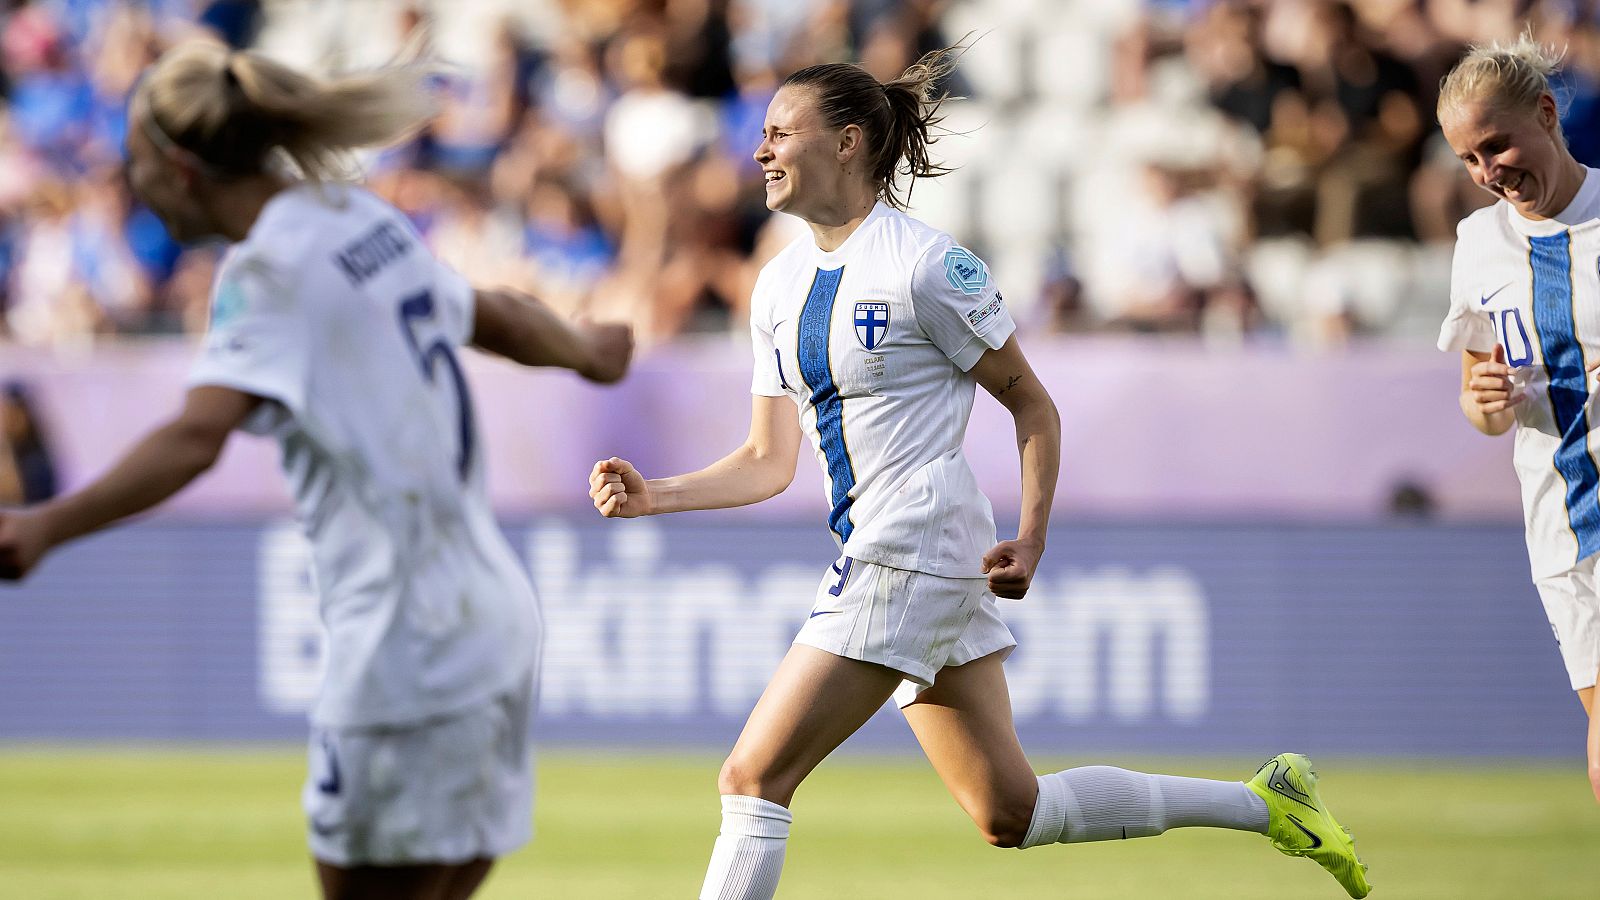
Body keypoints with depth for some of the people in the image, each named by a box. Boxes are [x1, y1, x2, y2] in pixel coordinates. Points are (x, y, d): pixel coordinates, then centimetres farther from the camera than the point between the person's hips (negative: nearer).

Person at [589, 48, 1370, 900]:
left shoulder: (927, 267, -11)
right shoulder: (780, 285, 12)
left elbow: (1031, 403, -4)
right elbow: (769, 461, 15)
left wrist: (1030, 542, -13)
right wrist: (652, 496, 2)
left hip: (913, 550, -9)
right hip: (869, 553, 9)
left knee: (753, 778, -11)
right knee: (1010, 814, 11)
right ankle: (1266, 802, 21)